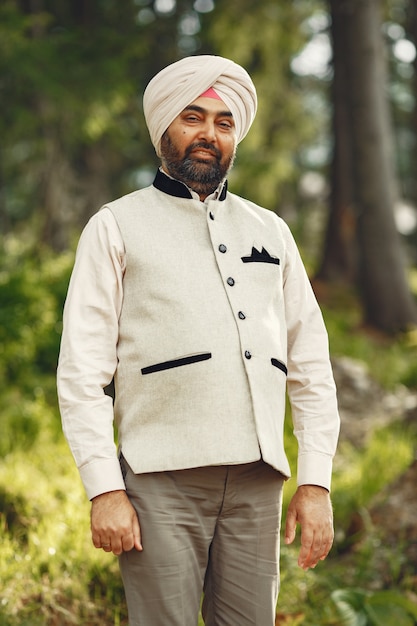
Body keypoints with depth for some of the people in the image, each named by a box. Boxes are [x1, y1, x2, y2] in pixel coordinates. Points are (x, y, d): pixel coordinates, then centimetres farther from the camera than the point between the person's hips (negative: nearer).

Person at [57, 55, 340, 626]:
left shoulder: (269, 231, 20)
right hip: (162, 477, -3)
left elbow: (312, 363, 17)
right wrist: (104, 489, -9)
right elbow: (81, 371, 1)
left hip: (256, 482, 4)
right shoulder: (117, 227, 8)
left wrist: (316, 481, 7)